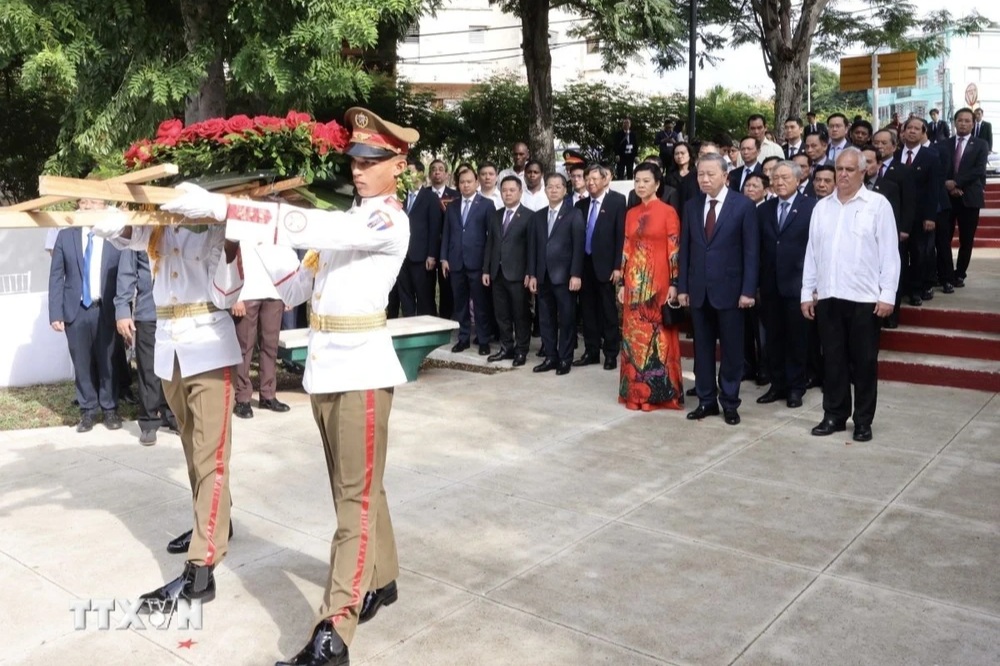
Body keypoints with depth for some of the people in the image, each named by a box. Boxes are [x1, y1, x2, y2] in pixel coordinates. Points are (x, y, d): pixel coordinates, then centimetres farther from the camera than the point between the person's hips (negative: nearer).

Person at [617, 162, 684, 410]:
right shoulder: (631, 214, 12)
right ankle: (636, 390, 17)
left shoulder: (668, 212, -5)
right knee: (634, 335, 8)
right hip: (634, 282, 5)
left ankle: (660, 391, 9)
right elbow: (626, 249, 12)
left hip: (658, 281, -5)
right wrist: (622, 283, 9)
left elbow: (674, 250, -7)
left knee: (658, 335, 0)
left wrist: (674, 284, -12)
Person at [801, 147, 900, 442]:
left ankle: (863, 420, 16)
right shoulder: (822, 207, 11)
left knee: (864, 362, 5)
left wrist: (887, 295, -10)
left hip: (864, 298, -3)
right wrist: (807, 292, 8)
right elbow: (811, 252, 11)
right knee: (833, 359, 9)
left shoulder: (878, 204, -1)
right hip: (827, 297, 4)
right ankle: (834, 415, 20)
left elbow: (889, 253, -5)